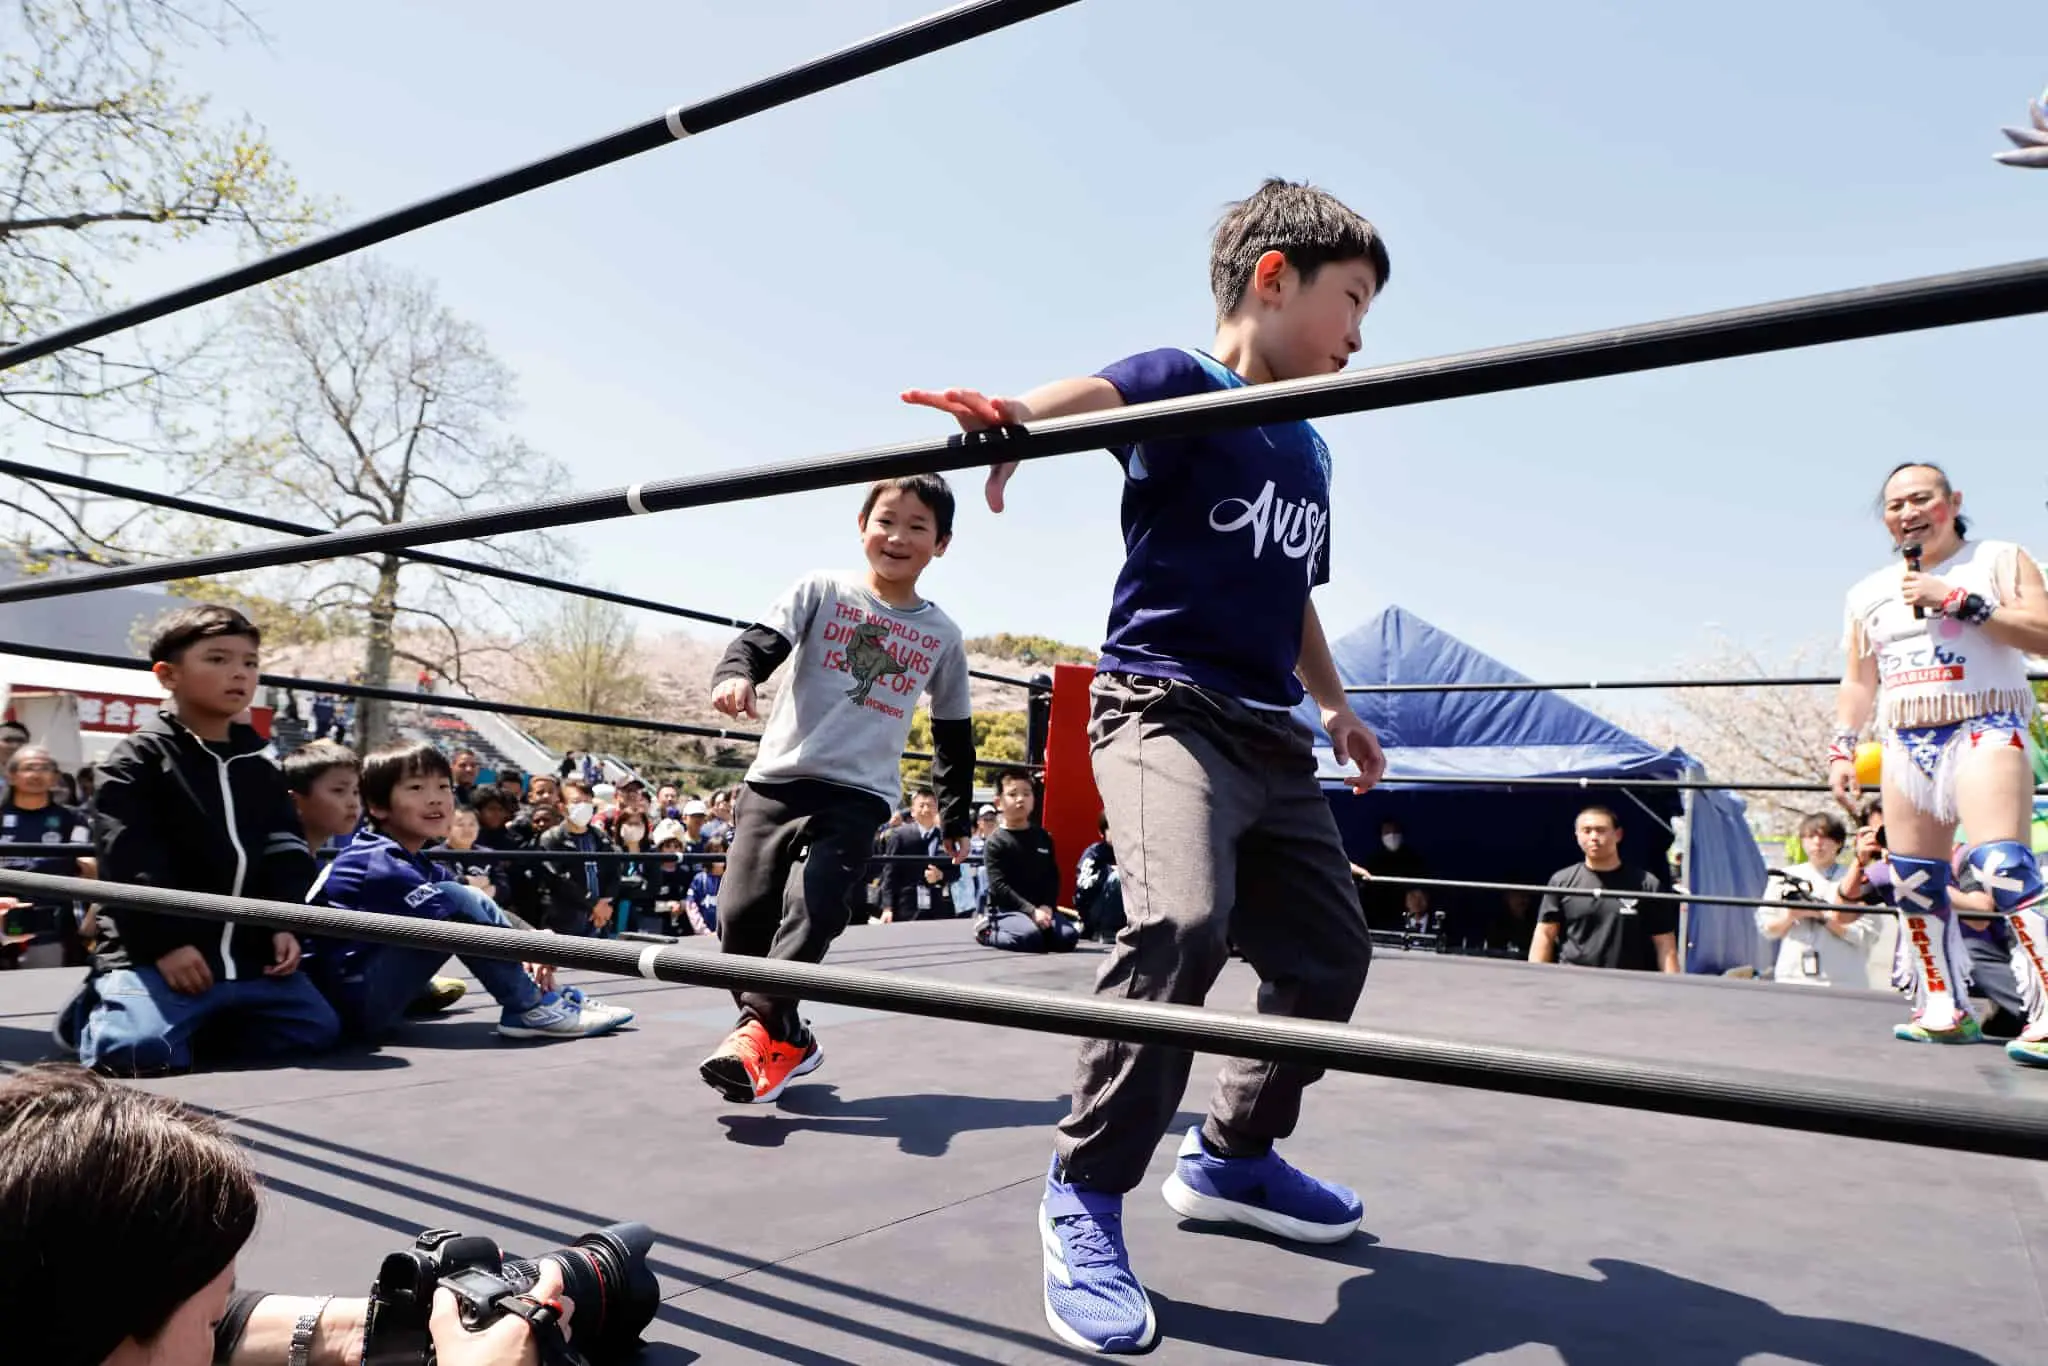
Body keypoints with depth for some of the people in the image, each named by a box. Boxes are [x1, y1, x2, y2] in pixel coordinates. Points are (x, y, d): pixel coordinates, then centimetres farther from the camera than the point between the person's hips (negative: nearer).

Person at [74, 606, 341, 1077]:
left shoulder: (262, 766, 13)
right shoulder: (137, 761, -5)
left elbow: (288, 852, 11)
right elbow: (129, 866, -12)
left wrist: (286, 924, -2)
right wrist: (167, 943, -17)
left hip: (249, 954, 5)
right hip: (155, 951, -5)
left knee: (316, 1030, -2)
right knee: (143, 1050, -27)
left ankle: (206, 1014, 16)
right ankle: (98, 1007, 8)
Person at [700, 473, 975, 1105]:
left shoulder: (941, 635, 9)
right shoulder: (822, 590, 5)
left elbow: (954, 735, 18)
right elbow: (762, 639, -9)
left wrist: (957, 820, 20)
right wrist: (735, 672, -33)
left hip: (859, 792, 0)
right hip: (777, 776, 1)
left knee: (813, 913, -20)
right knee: (741, 914, -3)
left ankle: (759, 1030, -12)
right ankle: (788, 1040, 13)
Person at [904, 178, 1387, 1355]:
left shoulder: (1309, 450, 19)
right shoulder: (1182, 384, -3)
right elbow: (1090, 394, -26)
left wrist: (1337, 707, 33)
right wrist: (1016, 418, -49)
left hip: (1273, 734, 9)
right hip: (1167, 707, -8)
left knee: (1329, 949, 11)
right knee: (1183, 922, -30)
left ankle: (1234, 1157, 33)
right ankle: (1087, 1195, -10)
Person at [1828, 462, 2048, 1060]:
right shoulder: (1868, 592, 16)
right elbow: (1859, 681, 18)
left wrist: (1957, 600, -16)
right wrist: (1842, 748, 9)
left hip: (1984, 730, -5)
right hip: (1907, 743, 5)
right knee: (1913, 884, 3)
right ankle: (1945, 1010, 11)